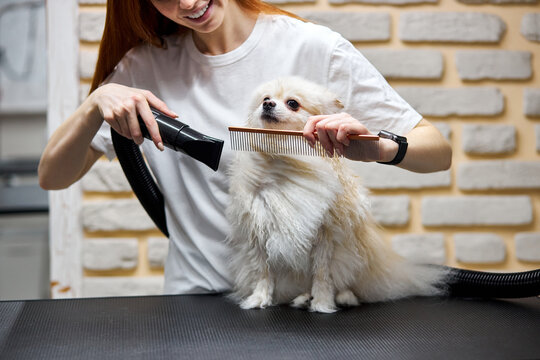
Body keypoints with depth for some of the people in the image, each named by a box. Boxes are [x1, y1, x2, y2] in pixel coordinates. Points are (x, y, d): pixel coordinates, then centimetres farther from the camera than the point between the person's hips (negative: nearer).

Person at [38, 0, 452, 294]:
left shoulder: (316, 48, -4)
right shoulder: (146, 66, 4)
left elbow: (440, 152, -2)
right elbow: (52, 176, 4)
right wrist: (97, 102, -13)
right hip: (198, 293, 2)